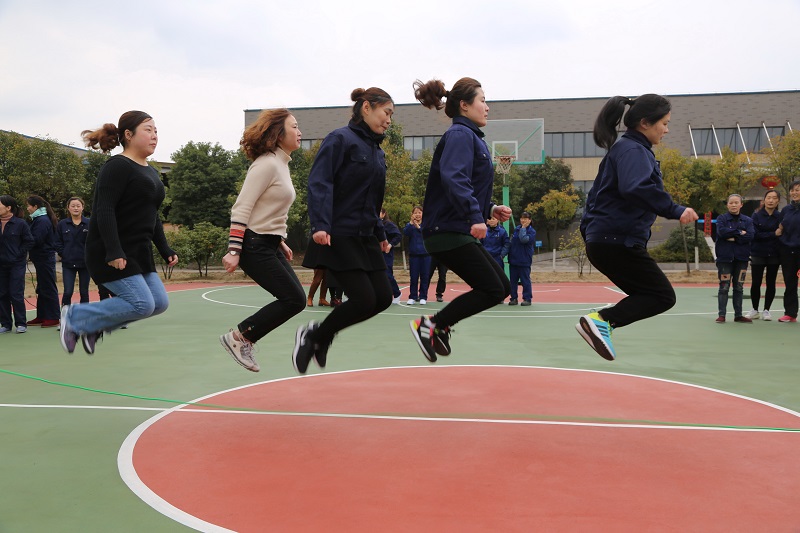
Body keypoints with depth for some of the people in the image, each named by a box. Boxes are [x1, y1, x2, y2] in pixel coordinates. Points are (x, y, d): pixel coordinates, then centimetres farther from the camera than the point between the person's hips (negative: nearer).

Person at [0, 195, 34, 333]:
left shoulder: (20, 223, -7)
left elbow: (29, 242, -3)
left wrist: (18, 254, -8)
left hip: (16, 265, -4)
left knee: (16, 294, -3)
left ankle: (21, 323, 8)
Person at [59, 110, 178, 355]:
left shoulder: (151, 173, 17)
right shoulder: (118, 166, -11)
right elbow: (104, 211, -19)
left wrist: (165, 250, 15)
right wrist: (113, 252, -27)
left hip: (138, 253, 9)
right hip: (110, 253, -9)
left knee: (159, 302, 2)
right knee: (142, 304, -15)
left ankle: (94, 325, 15)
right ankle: (74, 316, 3)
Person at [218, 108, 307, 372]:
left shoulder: (281, 164, 13)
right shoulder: (267, 164, -15)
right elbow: (240, 209, -20)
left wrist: (280, 241, 21)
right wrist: (234, 251, -25)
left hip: (269, 245, 10)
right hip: (254, 246, -10)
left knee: (295, 299, 6)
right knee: (294, 300, -8)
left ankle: (243, 341, 14)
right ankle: (238, 337, 3)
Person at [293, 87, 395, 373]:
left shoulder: (377, 151, 16)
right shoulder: (341, 139, -8)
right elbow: (319, 183, -18)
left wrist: (380, 234, 19)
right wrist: (321, 225, -28)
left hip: (365, 237, 9)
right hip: (338, 236, -9)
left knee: (383, 298, 2)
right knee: (364, 300, -13)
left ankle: (321, 332, 19)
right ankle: (311, 335, 10)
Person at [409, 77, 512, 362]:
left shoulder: (471, 137, 20)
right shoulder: (460, 135, -11)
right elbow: (454, 179, -27)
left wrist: (490, 209, 12)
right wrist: (475, 216, -34)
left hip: (461, 232, 10)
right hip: (449, 231, -10)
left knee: (502, 287, 10)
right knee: (493, 290, -9)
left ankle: (440, 326, 14)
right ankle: (430, 324, -2)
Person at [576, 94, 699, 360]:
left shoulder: (624, 149, 20)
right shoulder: (633, 150, -11)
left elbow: (597, 193, 25)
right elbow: (636, 187, -32)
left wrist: (589, 230, 26)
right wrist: (675, 210, -28)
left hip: (605, 241, 10)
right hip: (619, 241, -10)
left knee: (648, 295, 14)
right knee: (663, 296, -3)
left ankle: (602, 321, 2)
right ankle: (602, 319, -16)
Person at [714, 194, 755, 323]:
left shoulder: (747, 220, 7)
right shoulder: (721, 218, 2)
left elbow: (750, 236, -8)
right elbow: (721, 231, -16)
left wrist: (733, 238, -13)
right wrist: (739, 233, -12)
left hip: (741, 258, 2)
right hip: (725, 258, -2)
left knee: (739, 287, 8)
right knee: (724, 287, -3)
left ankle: (738, 315, 15)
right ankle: (722, 315, 1)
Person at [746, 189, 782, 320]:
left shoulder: (780, 216, 1)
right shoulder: (756, 216, -2)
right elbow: (756, 235, -11)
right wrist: (774, 234, -18)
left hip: (774, 255, 1)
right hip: (758, 254, -1)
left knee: (770, 283, 6)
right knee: (756, 283, 2)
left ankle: (766, 310, 16)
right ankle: (755, 310, 15)